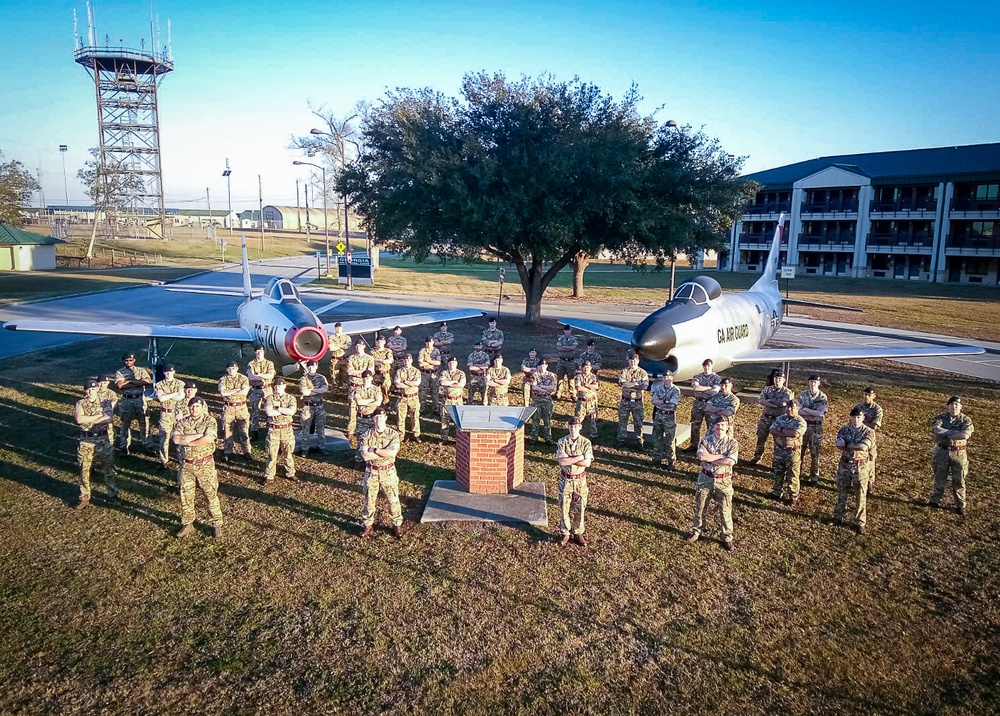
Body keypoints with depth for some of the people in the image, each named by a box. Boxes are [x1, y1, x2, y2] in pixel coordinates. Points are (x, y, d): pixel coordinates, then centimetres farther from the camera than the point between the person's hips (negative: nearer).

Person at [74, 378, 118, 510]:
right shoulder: (80, 404, -1)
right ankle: (84, 497, 19)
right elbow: (79, 419, -20)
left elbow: (110, 419, -16)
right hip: (86, 441, 0)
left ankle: (113, 494, 23)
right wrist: (99, 415, -16)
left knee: (108, 468, 9)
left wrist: (88, 420, -17)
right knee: (84, 470, 7)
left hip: (103, 440, 0)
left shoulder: (104, 402, 0)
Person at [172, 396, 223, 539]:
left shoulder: (210, 421, -6)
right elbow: (176, 439, -12)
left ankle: (217, 524, 13)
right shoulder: (182, 423, 5)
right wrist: (198, 435, -17)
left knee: (211, 494, 2)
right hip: (187, 465, 4)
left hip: (205, 464, -3)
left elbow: (209, 439, -23)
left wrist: (188, 441, -13)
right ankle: (187, 525, 25)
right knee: (186, 496, 10)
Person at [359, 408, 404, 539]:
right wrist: (385, 453, -19)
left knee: (393, 500, 7)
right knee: (369, 499, 11)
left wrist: (375, 450, -19)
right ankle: (368, 525, 28)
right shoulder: (367, 435, -5)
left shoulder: (393, 434, -8)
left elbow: (392, 453, -22)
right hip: (371, 472, 1)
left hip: (388, 472, -1)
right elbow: (365, 456, -18)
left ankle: (397, 525, 25)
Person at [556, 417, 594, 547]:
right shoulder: (562, 442, -8)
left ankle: (578, 533, 25)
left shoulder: (586, 443, -7)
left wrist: (569, 459, -20)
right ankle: (565, 533, 23)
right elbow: (561, 462, -19)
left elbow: (587, 463, -17)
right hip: (565, 479, 0)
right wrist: (578, 458, -21)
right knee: (564, 507, 8)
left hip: (580, 479, 0)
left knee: (581, 508, 8)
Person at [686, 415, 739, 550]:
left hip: (723, 481, -1)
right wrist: (722, 456, -18)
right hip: (705, 478, 2)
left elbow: (731, 461, -22)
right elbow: (702, 456, -21)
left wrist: (710, 459, -18)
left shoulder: (732, 443, -7)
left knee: (725, 511, 6)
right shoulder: (706, 440, -4)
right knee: (700, 507, 15)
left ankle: (727, 537, 23)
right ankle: (697, 531, 34)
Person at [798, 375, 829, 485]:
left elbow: (821, 413, -15)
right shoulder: (803, 394, 0)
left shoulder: (823, 397, -5)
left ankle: (814, 477, 13)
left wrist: (806, 409, -14)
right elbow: (799, 411, -8)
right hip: (803, 424, 2)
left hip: (816, 427, -2)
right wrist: (814, 413, -16)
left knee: (815, 453, 4)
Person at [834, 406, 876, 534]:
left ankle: (861, 522, 15)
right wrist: (856, 446, -24)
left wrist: (847, 445, -13)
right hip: (844, 465, 3)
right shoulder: (845, 429, 1)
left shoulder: (869, 432, -8)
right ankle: (838, 516, 28)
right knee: (841, 493, 14)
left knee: (861, 496, 5)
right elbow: (838, 444, -14)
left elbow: (863, 446, -24)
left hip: (861, 467, -3)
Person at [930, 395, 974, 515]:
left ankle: (960, 505, 20)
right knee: (940, 478, 11)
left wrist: (946, 434, -18)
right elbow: (937, 430, -22)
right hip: (942, 452, 1)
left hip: (959, 453, 0)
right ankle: (935, 500, 28)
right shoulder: (941, 418, -2)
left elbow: (965, 435, -22)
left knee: (959, 481, 6)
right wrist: (956, 432, -22)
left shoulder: (966, 420, -5)